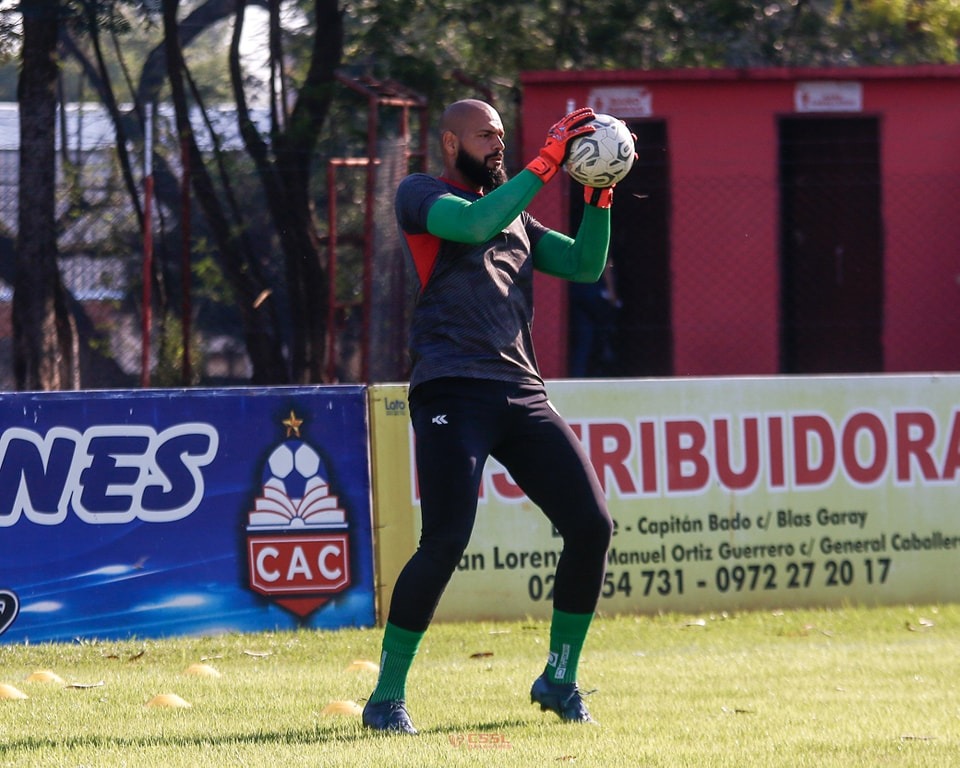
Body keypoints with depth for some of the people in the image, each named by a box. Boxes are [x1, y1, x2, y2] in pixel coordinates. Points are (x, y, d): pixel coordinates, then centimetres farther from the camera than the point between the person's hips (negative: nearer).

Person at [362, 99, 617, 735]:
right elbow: (474, 223, -15)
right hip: (452, 390, -7)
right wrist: (547, 163, -15)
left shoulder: (515, 215, 26)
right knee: (445, 542, -19)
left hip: (523, 393, 7)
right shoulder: (420, 195, 5)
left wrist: (600, 193, 9)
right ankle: (387, 697, -9)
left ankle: (560, 679, 16)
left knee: (592, 526, -1)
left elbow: (585, 265, 20)